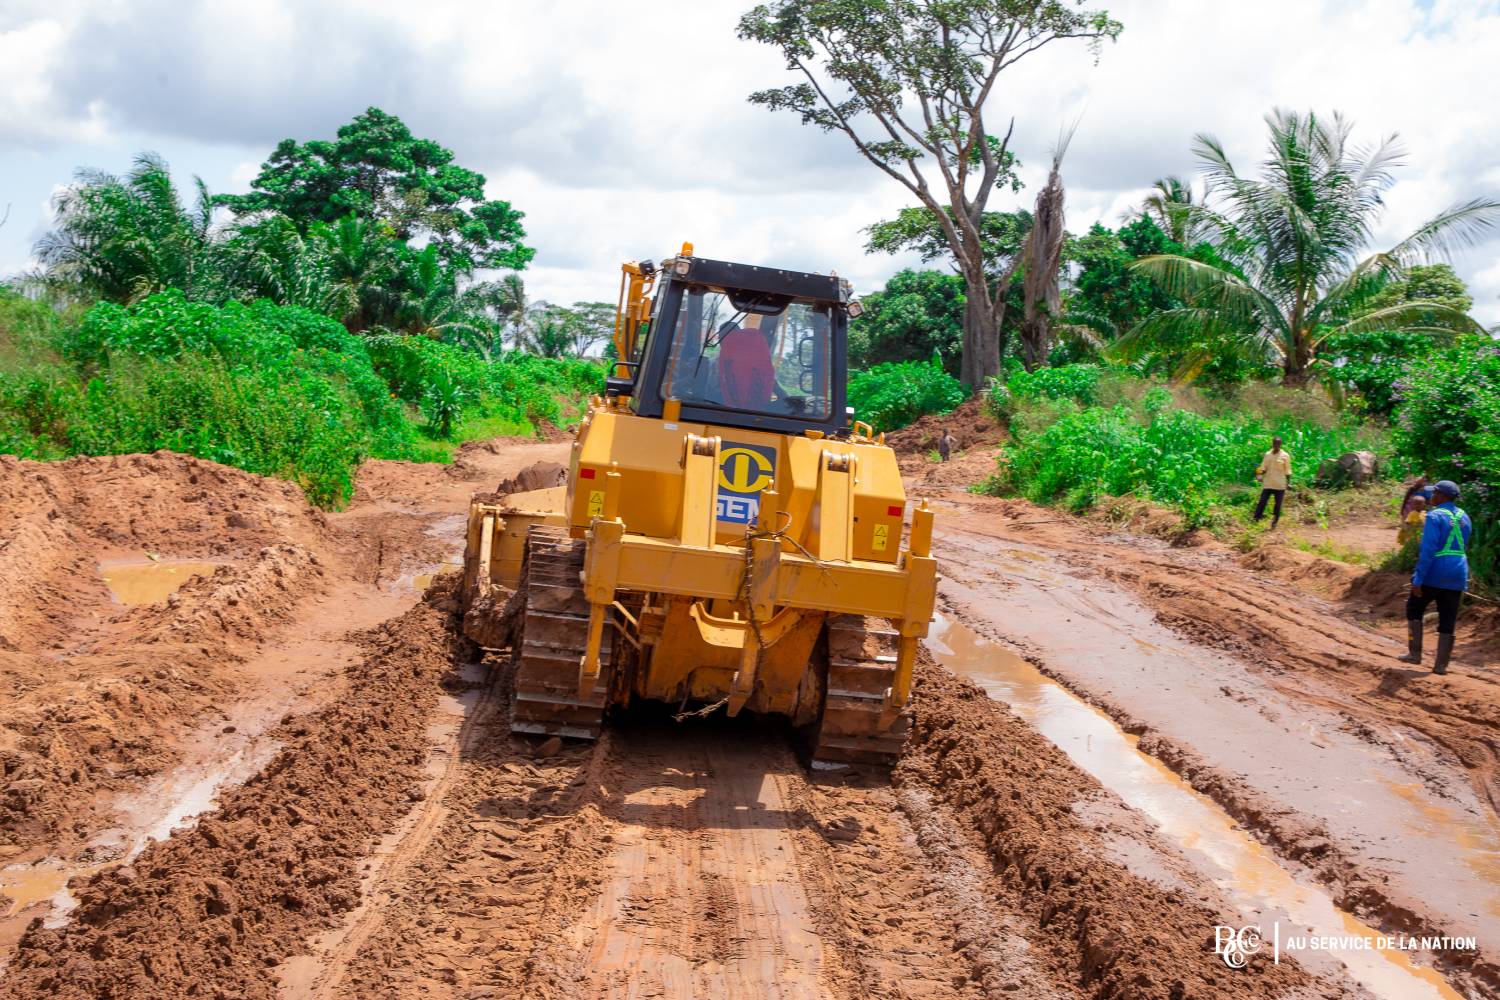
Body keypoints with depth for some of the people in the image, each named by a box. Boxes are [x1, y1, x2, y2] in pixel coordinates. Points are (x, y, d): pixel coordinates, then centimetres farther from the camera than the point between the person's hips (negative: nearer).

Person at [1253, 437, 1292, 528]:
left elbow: (1287, 472, 0)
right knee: (1262, 502, -4)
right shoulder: (1268, 454, 8)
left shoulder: (1285, 456, -2)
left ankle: (1274, 524, 13)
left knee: (1278, 505, 4)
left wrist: (1288, 485, -4)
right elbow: (1263, 468, 10)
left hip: (1280, 485, -2)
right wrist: (1260, 474, -12)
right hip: (1267, 484, 3)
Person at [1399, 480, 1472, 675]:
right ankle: (1441, 664, 10)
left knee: (1414, 608, 15)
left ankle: (1415, 653, 11)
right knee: (1447, 620, 8)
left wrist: (1418, 580, -18)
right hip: (1458, 576, 6)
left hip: (1434, 574, -6)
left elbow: (1428, 550, -18)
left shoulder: (1435, 516, -13)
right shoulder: (1464, 518, 10)